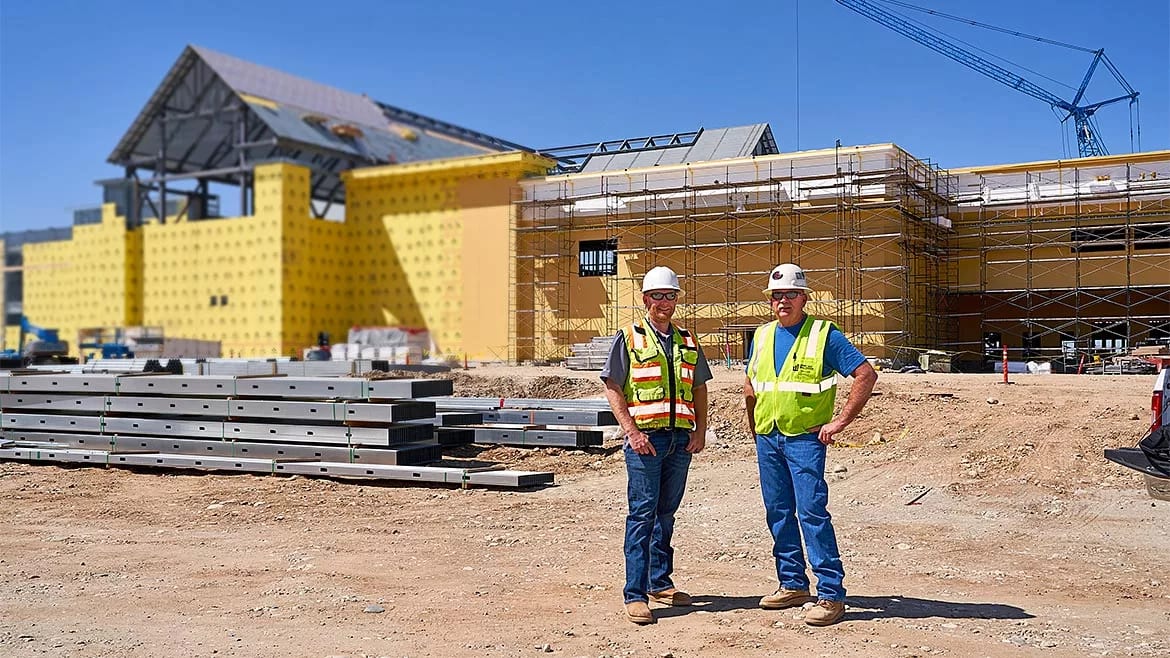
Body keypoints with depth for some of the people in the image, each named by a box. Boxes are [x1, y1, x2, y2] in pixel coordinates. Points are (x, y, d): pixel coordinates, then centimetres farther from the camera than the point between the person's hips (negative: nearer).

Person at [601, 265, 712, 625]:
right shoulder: (629, 338, 0)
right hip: (645, 438, -5)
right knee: (642, 514, -7)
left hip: (681, 439, 5)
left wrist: (699, 432, 7)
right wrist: (632, 431, -13)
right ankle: (635, 595, -5)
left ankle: (659, 582, 25)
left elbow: (699, 390, 19)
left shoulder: (688, 342, 15)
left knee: (666, 513, 13)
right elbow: (612, 389, -4)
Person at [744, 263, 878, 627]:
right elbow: (750, 385, 24)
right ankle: (793, 584, 22)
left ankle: (830, 594, -4)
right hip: (767, 438, 6)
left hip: (805, 437, -6)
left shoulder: (824, 334, -6)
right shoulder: (762, 336, 11)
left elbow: (866, 375, -10)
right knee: (778, 513, 10)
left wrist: (839, 422, -12)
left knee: (811, 511, -11)